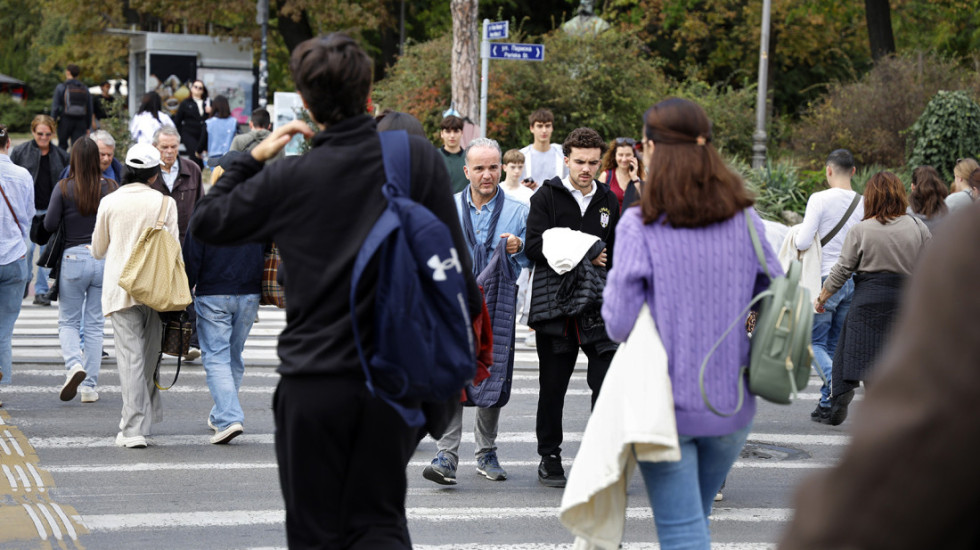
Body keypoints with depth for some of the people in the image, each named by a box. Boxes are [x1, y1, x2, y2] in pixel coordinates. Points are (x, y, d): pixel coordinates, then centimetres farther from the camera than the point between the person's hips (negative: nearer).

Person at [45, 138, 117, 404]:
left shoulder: (63, 188, -7)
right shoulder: (110, 187, -3)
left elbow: (49, 225, -7)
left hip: (73, 258, -2)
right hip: (104, 259, 2)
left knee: (68, 322, 12)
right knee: (95, 325, 9)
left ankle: (74, 364, -16)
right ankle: (90, 387, 8)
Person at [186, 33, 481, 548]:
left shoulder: (289, 178, -5)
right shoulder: (418, 158, -4)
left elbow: (205, 222, 7)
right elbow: (451, 257, -2)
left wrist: (253, 157, 15)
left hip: (313, 384, -1)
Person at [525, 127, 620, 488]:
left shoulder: (608, 201, 14)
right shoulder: (547, 196, 1)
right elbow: (535, 247, -10)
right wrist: (588, 253, -9)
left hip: (598, 308, 2)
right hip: (554, 305, -2)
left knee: (608, 383, -8)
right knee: (552, 387, 6)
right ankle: (549, 456, 19)